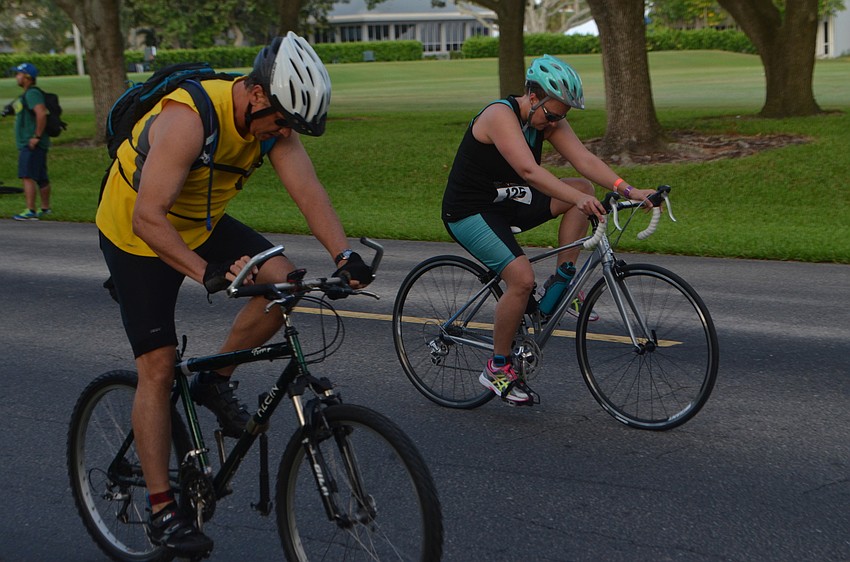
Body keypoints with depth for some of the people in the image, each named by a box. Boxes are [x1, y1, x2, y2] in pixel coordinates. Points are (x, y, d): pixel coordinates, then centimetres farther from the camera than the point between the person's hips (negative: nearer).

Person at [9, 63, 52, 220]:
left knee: (28, 176, -14)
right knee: (41, 177, 17)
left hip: (33, 144, -10)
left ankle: (30, 211, -17)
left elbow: (41, 114, -27)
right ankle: (45, 208, 26)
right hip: (26, 143, 10)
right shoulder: (27, 94, 19)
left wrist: (37, 136, -24)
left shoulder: (32, 93, -14)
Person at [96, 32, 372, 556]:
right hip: (138, 236, -6)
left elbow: (307, 189, -22)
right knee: (158, 365, -8)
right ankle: (163, 511, 1)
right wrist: (207, 273, -50)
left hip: (202, 225, 6)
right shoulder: (188, 118, -35)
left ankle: (215, 380, 5)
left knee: (283, 279, -16)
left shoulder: (272, 117, -15)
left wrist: (345, 254, -37)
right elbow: (147, 218, -39)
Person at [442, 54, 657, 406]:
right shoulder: (501, 115, -24)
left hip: (508, 203, 8)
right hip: (468, 213, -8)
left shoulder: (549, 119, -1)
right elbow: (529, 170, -38)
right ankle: (497, 369, -8)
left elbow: (584, 159, -11)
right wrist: (579, 200, -48)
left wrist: (629, 190, -25)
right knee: (522, 278, -26)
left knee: (582, 189, -6)